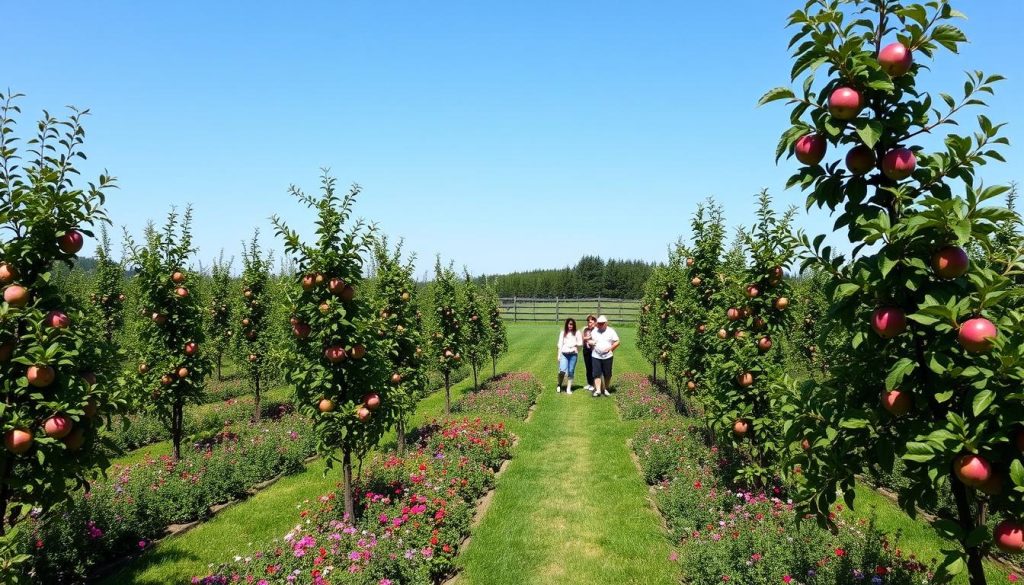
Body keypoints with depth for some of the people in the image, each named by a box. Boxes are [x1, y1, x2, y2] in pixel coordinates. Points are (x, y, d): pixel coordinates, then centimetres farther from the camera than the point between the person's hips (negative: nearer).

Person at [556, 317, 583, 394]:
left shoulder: (577, 333, 5)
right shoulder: (563, 333, 8)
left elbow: (580, 343, 4)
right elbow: (560, 344, 8)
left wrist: (575, 344, -15)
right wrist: (559, 355, 4)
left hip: (573, 354, 0)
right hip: (564, 354, 0)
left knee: (571, 372, 4)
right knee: (562, 370, -14)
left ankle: (569, 388, 13)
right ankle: (559, 385, 8)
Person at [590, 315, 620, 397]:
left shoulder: (611, 331, 1)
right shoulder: (594, 331, 8)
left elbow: (617, 342, 1)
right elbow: (590, 340, 19)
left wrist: (610, 348, -12)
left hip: (607, 356, -1)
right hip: (596, 356, 1)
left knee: (607, 374, 6)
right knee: (597, 374, -5)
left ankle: (605, 389, 20)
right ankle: (598, 390, -4)